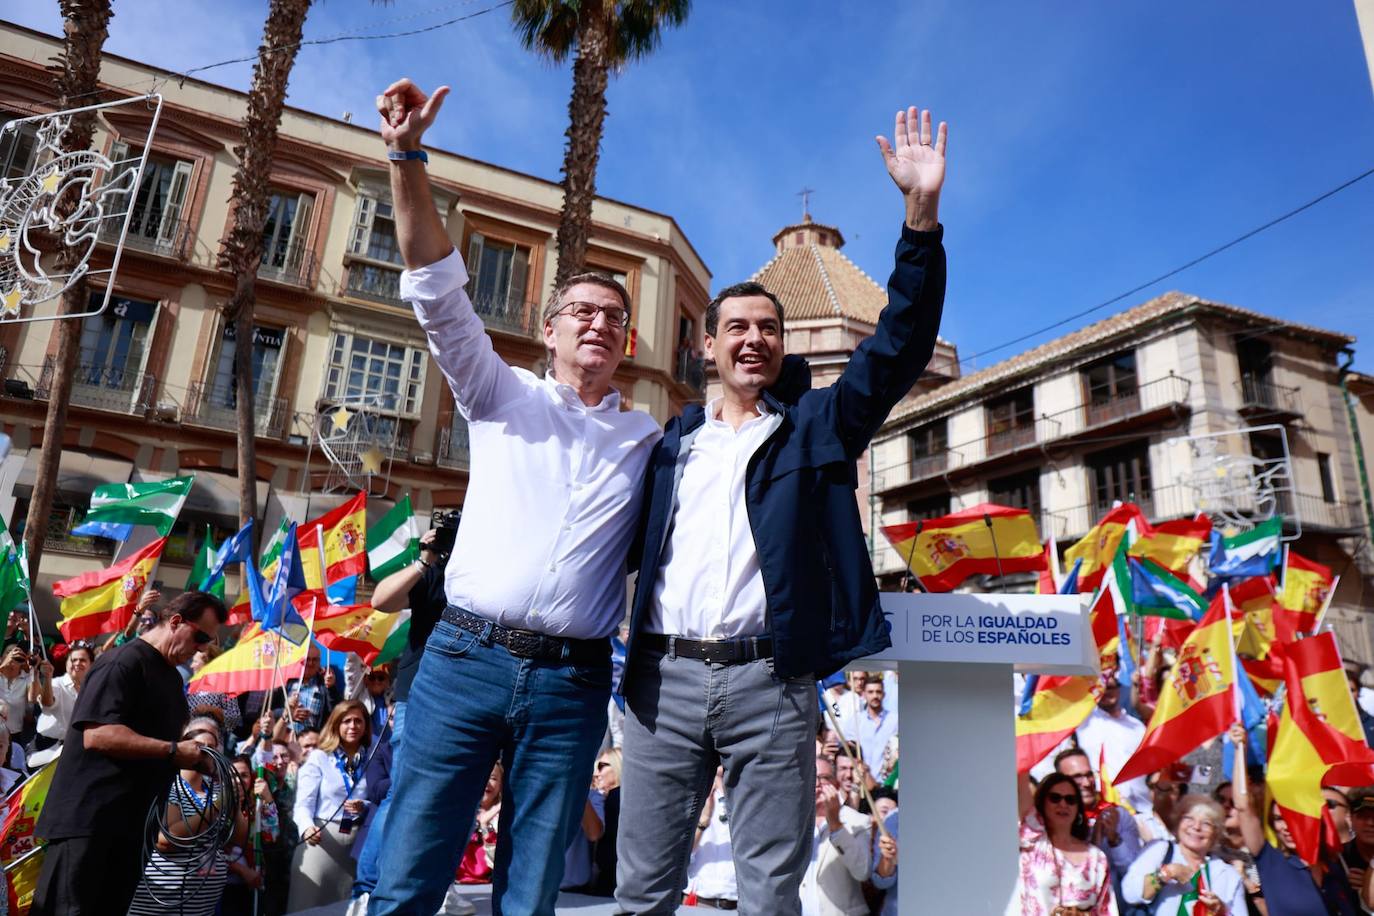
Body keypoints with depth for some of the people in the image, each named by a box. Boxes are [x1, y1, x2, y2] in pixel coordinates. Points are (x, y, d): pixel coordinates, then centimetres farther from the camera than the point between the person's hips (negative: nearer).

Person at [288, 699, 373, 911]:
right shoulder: (319, 757, 2)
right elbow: (303, 803, -7)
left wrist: (365, 807, -13)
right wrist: (307, 827, -25)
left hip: (358, 841, 2)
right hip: (321, 838, -2)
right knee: (309, 903, -2)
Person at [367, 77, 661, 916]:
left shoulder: (650, 439, 13)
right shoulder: (502, 398, 10)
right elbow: (439, 293, 1)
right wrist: (408, 159, -8)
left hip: (572, 682, 1)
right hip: (466, 657, -1)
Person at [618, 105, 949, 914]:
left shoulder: (818, 424, 9)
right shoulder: (675, 442, 15)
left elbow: (901, 345, -1)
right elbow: (631, 539, 20)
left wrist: (923, 213, -10)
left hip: (771, 681, -2)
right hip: (664, 677, 2)